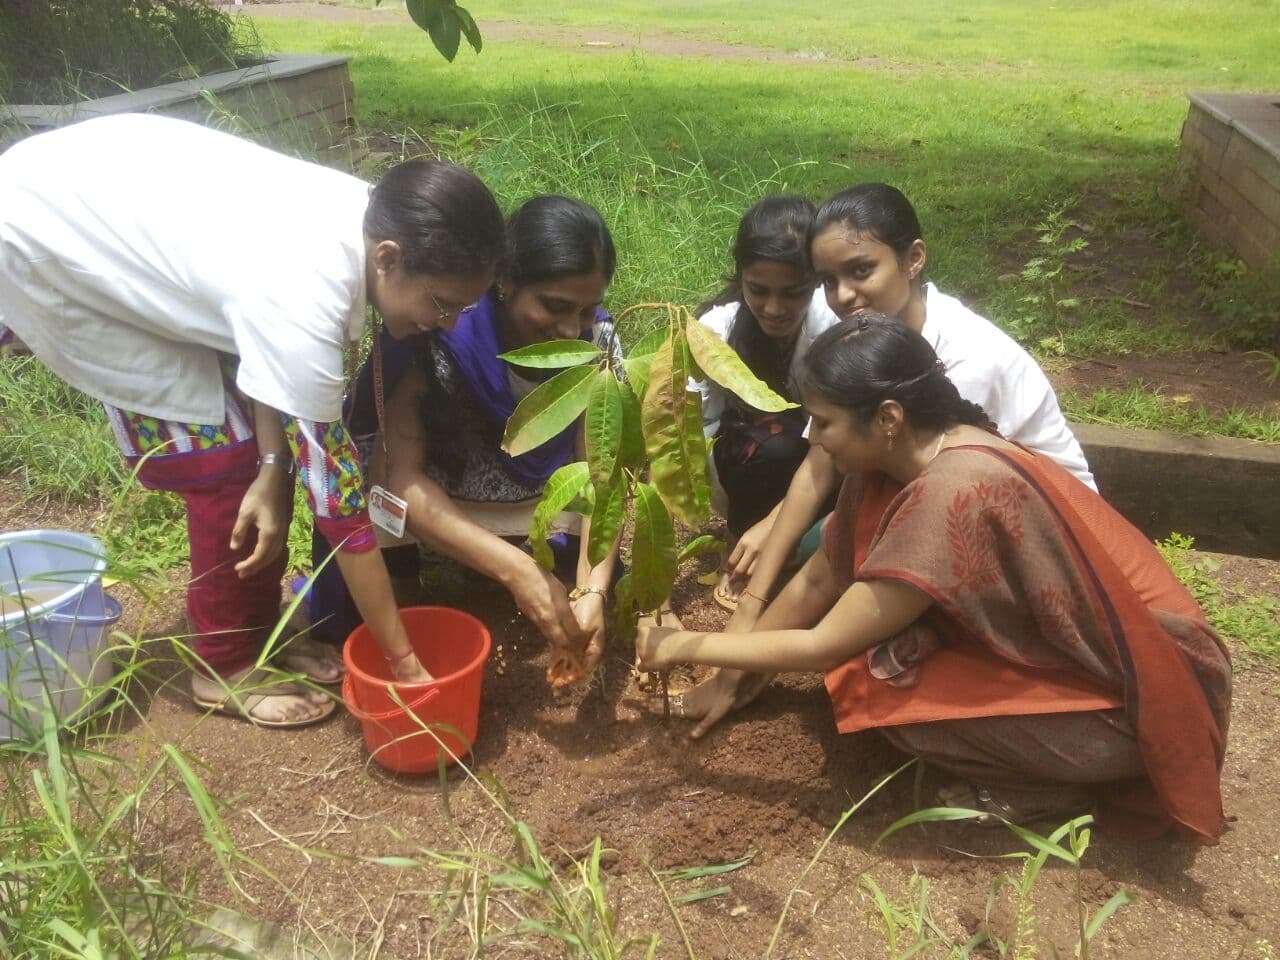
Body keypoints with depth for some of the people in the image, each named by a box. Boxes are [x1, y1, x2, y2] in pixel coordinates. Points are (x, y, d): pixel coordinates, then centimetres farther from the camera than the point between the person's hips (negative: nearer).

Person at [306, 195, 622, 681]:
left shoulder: (598, 341, -21)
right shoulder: (442, 335, -34)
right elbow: (398, 474, -37)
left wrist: (593, 591, -38)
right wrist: (515, 569, -47)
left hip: (535, 500, 4)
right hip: (428, 496, -3)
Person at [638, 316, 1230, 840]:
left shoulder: (953, 496, -32)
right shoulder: (901, 452, -7)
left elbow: (822, 647, -24)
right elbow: (816, 582, 4)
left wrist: (683, 646, -13)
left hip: (1135, 697, -8)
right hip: (1069, 643, 8)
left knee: (879, 681, -21)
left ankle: (1056, 784, 1)